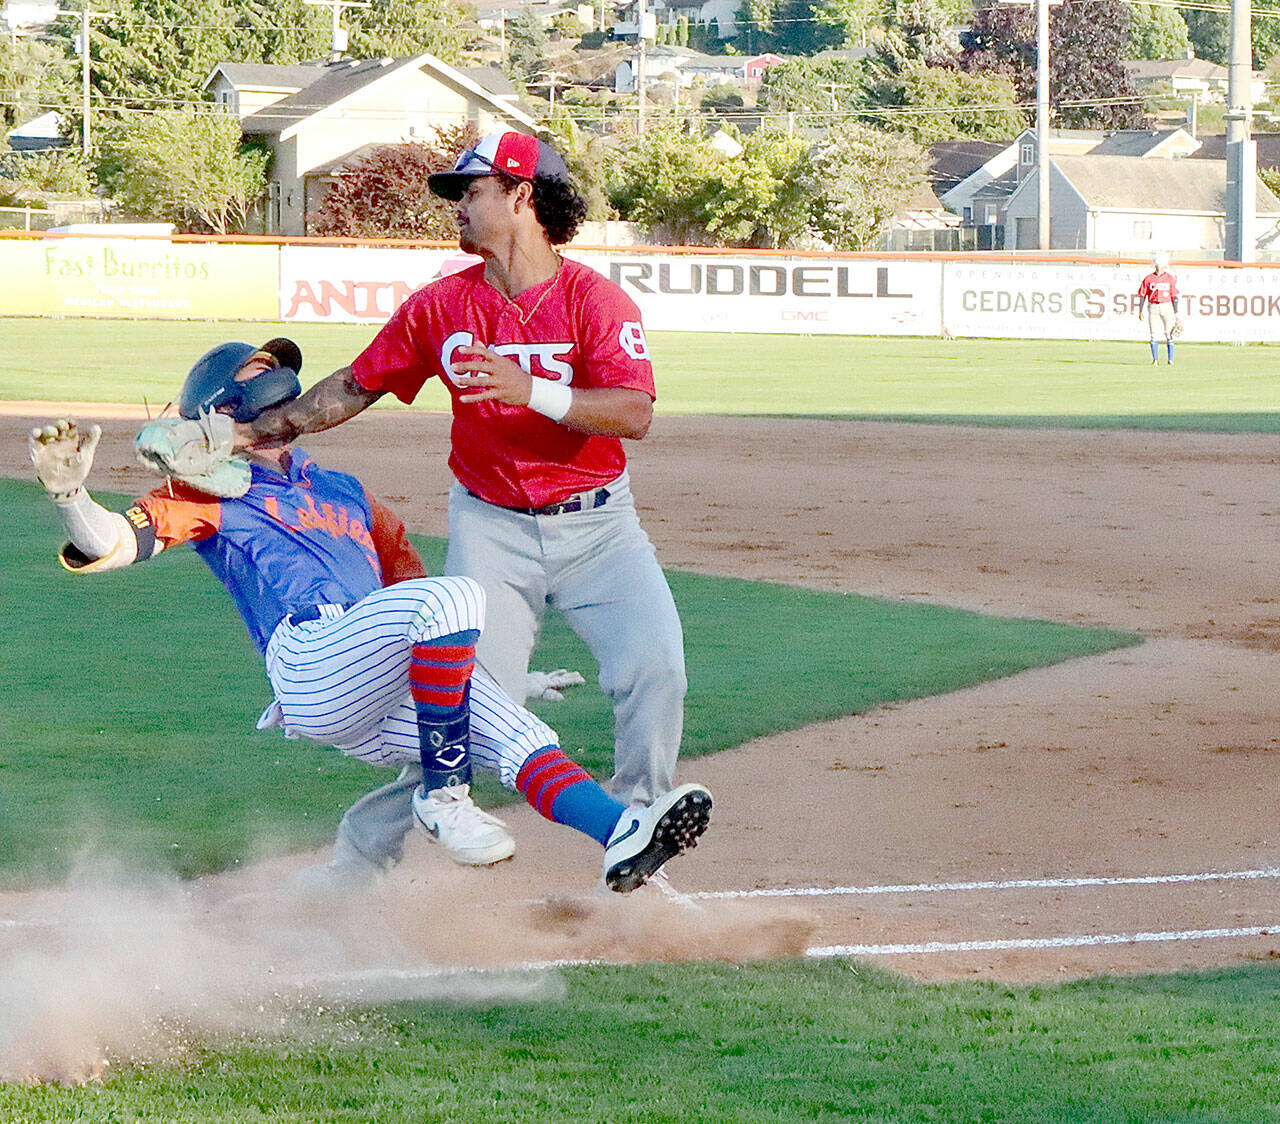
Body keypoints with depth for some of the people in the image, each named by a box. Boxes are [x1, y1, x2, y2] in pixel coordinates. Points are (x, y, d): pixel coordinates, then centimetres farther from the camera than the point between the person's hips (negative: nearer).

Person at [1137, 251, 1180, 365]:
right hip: (1153, 308, 1)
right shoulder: (1148, 279, 3)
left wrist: (1176, 313, -2)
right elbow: (1142, 295, 5)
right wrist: (1140, 311, -1)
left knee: (1169, 334, -3)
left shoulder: (1171, 279, 2)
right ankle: (1155, 359, 4)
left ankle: (1170, 359, 2)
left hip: (1167, 307, -1)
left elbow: (1174, 297, 2)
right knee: (1154, 335, -1)